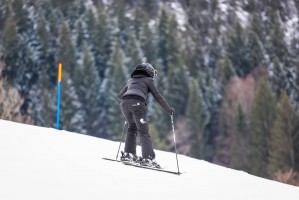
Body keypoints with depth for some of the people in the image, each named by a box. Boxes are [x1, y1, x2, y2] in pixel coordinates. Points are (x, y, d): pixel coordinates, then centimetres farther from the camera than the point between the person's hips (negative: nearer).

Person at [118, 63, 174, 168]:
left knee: (132, 128, 25)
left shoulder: (131, 80, 32)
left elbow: (120, 95, 36)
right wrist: (168, 109, 22)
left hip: (124, 103, 5)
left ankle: (128, 154, 15)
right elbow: (158, 96, 14)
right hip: (137, 103, -5)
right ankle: (147, 157, -19)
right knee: (143, 132, -5)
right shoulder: (148, 80, 18)